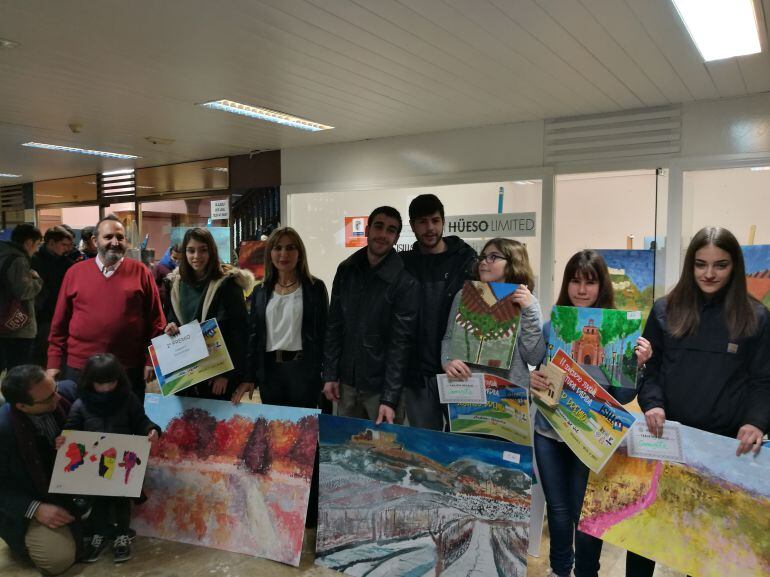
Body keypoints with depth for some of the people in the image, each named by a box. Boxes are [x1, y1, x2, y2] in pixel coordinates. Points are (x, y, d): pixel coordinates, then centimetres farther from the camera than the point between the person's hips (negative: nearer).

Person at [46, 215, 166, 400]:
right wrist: (54, 362, 4)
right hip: (79, 368, 1)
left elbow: (155, 321, 0)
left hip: (129, 368, -1)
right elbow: (60, 322, 7)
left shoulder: (140, 272, -1)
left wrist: (151, 360, -3)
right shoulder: (75, 272, 3)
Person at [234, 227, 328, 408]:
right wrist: (249, 378, 6)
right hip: (269, 369, 3)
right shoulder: (261, 291, 10)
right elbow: (253, 335, 10)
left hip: (304, 368, -3)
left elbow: (324, 332, -1)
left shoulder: (315, 287, 0)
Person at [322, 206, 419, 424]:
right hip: (347, 382, 4)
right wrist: (329, 375, 2)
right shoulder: (346, 270, 1)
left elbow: (401, 343, -15)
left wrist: (389, 399, -17)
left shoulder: (405, 281, -13)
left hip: (382, 385, -4)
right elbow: (334, 326, 6)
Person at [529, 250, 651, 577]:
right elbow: (532, 370, 7)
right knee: (557, 507, 18)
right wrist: (530, 380, -15)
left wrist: (637, 363, -25)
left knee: (585, 511, 9)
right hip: (548, 431, 3)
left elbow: (623, 396, -9)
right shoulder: (550, 325, -3)